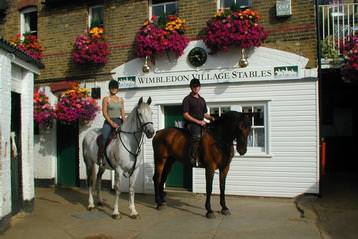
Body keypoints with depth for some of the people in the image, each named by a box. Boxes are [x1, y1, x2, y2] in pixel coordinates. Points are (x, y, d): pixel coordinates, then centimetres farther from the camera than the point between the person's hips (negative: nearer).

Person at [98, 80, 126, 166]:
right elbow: (104, 113, -5)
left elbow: (123, 114, 14)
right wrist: (112, 123, -15)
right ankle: (100, 158, -18)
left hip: (119, 121, 4)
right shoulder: (106, 99, 3)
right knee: (103, 138, -26)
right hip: (109, 122, -4)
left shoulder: (121, 100, 15)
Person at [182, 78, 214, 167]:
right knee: (197, 136, -32)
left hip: (201, 123, 8)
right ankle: (193, 158, -27)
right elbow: (185, 115, -8)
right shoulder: (187, 99, 0)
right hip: (191, 123, -8)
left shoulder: (202, 100, 22)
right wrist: (198, 121, -14)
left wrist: (211, 118, 5)